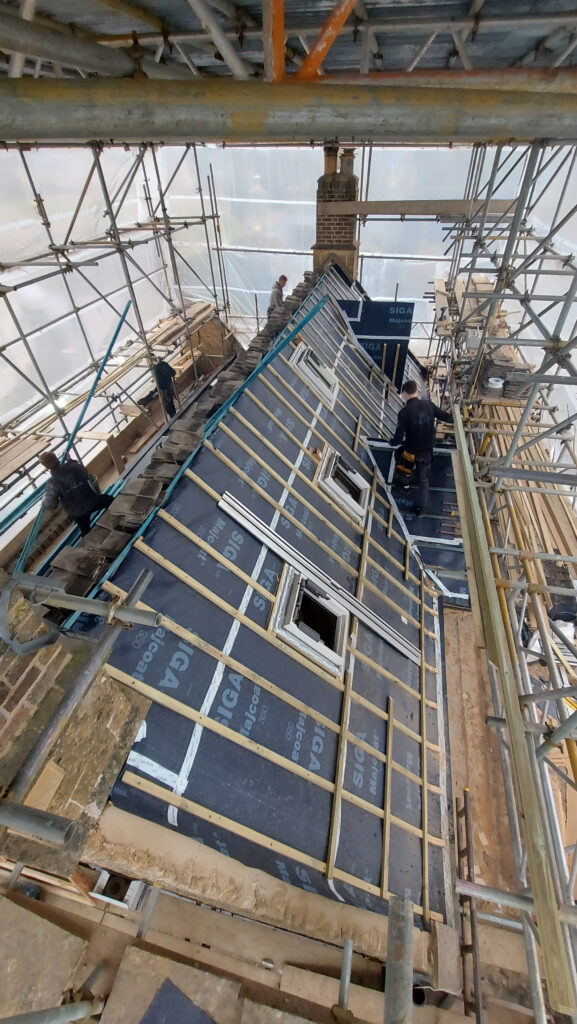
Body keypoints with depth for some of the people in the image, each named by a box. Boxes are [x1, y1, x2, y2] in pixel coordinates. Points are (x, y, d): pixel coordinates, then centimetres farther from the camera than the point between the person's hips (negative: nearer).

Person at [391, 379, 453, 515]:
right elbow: (445, 416, 7)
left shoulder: (404, 412, -23)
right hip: (427, 449, 4)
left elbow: (398, 438, -23)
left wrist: (392, 441, 1)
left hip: (411, 450, -3)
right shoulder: (428, 404, -8)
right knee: (423, 478, 16)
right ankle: (420, 507, 23)